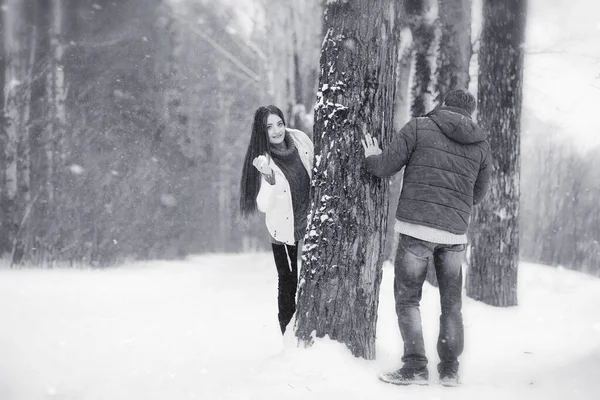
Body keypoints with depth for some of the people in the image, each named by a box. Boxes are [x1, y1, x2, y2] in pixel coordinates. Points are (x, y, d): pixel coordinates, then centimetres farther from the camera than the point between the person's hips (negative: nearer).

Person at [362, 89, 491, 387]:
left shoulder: (419, 127, -2)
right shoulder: (481, 144, 9)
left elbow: (385, 166, -4)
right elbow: (478, 194, 16)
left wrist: (371, 158, 17)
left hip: (417, 227, -3)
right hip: (455, 231, 3)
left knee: (407, 298, 6)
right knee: (451, 303, 15)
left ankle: (415, 366, -1)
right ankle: (450, 369, 16)